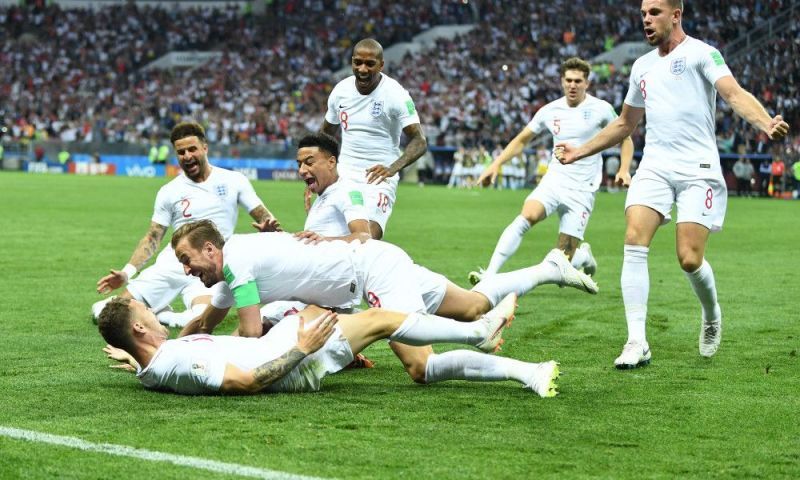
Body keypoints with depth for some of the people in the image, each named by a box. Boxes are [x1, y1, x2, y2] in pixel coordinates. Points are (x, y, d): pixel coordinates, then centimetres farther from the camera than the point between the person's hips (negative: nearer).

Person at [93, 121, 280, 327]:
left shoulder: (233, 181, 6)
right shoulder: (169, 192, 8)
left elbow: (263, 216, 6)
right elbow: (152, 238, 9)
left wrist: (269, 225, -20)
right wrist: (126, 273, -3)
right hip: (172, 263, 1)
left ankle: (160, 316, -4)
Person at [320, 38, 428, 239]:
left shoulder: (395, 94, -12)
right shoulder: (341, 90, 3)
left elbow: (419, 141, -16)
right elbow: (326, 134, 19)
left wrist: (392, 168, -33)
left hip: (378, 177, -5)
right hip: (344, 176, 5)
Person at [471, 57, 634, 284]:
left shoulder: (601, 109, -3)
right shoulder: (550, 111, 4)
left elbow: (625, 138, 9)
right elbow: (521, 140, 16)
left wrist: (624, 170, -7)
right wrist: (496, 164, 5)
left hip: (582, 191, -2)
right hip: (554, 180, 2)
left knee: (564, 260, -6)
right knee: (526, 216, -29)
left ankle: (584, 256, 32)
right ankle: (489, 275, -33)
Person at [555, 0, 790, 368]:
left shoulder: (700, 53, -2)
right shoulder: (642, 66, 18)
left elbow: (735, 94, -17)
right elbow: (625, 123, 31)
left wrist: (766, 124, -36)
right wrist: (580, 151, 28)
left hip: (697, 169, -5)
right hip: (654, 167, 5)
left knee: (689, 259, -11)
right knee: (634, 242, -15)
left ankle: (711, 316, 22)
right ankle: (637, 342, -13)